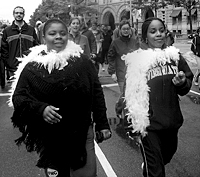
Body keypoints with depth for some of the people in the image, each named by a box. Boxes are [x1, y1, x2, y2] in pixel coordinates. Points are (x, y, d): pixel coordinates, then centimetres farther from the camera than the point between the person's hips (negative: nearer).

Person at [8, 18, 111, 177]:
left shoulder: (82, 61, -1)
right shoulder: (32, 66, -2)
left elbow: (97, 93, 2)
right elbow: (18, 97, -2)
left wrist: (102, 124, 2)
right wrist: (40, 109, -19)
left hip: (82, 134, 0)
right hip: (48, 138, 1)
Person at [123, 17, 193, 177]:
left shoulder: (175, 56, 3)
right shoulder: (137, 60, -7)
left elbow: (185, 89, 11)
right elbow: (130, 95, -5)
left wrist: (182, 83, -12)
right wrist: (133, 125, -5)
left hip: (172, 122, 5)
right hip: (148, 124, -4)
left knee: (166, 157, 25)